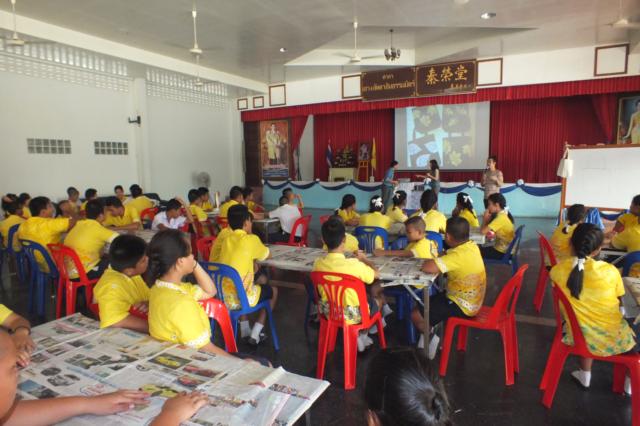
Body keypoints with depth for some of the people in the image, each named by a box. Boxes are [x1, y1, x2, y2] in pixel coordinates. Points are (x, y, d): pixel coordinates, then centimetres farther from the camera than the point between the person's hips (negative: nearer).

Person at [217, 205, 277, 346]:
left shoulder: (226, 239, 6)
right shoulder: (251, 240, -10)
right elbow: (267, 255, 9)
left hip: (222, 297, 6)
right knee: (273, 291, 21)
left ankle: (245, 330, 38)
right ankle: (255, 335, 18)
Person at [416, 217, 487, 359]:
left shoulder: (458, 256, -32)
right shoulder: (472, 246, -5)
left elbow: (427, 267, -40)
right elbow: (448, 258, 14)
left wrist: (431, 260, -18)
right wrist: (439, 258, -4)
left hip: (462, 306, -9)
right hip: (470, 300, 9)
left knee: (416, 315, -6)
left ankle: (432, 339, 13)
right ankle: (432, 332, 26)